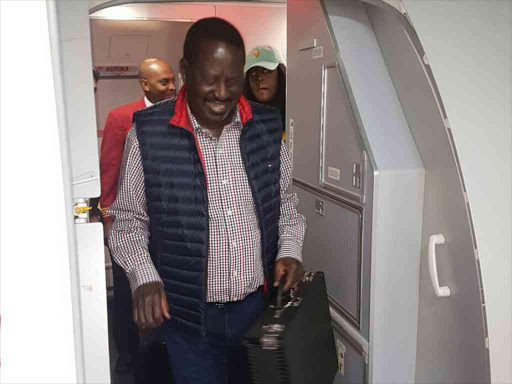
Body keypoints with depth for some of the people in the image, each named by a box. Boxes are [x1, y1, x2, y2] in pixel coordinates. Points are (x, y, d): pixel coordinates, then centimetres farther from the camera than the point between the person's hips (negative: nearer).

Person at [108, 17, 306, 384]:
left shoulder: (267, 127, -3)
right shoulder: (149, 134, -12)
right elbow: (128, 219, -3)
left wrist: (290, 251, -5)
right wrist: (144, 277, -16)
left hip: (258, 307, 3)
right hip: (188, 316, -2)